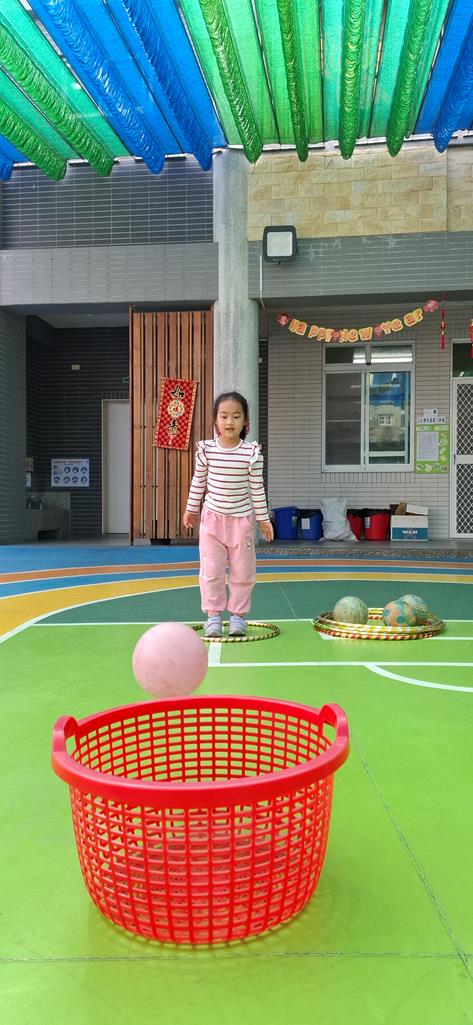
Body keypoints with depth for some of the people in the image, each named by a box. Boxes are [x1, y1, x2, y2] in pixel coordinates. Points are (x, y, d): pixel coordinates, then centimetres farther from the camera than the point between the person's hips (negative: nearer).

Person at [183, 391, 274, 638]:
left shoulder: (252, 452, -11)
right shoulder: (206, 450, -8)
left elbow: (257, 488, -3)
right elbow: (198, 482, 6)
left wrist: (263, 518, 1)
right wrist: (191, 509, 13)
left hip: (241, 518, 0)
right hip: (212, 517, 1)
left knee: (243, 571, 6)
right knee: (211, 570, 2)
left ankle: (238, 614, 21)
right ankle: (213, 615, 15)